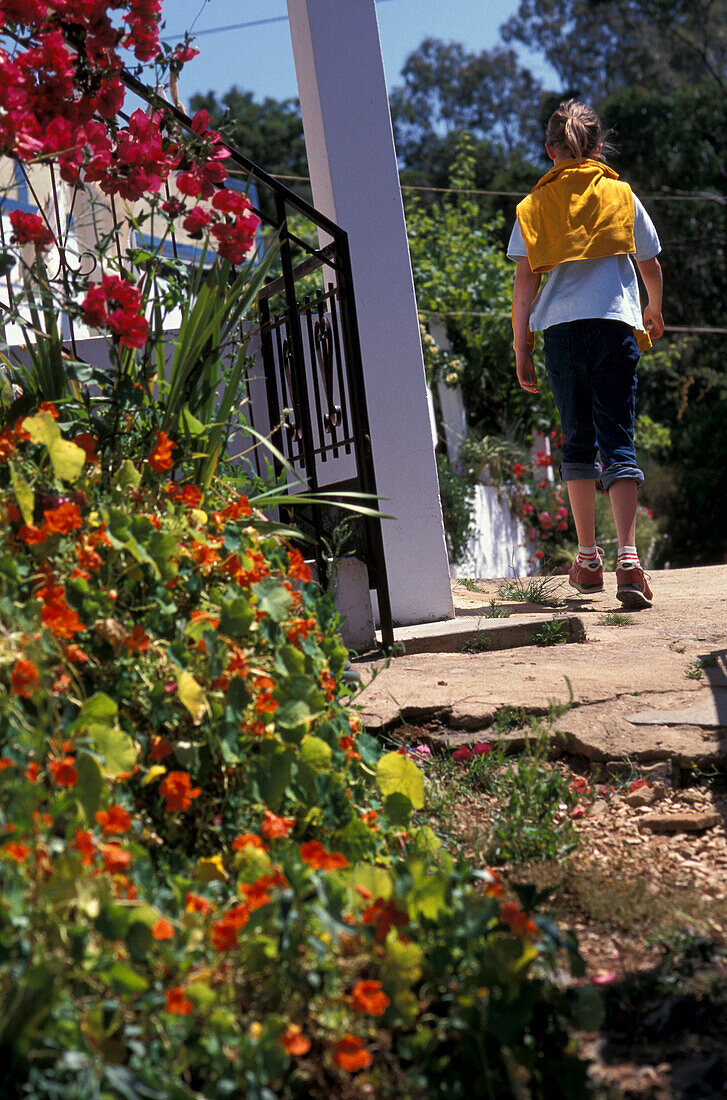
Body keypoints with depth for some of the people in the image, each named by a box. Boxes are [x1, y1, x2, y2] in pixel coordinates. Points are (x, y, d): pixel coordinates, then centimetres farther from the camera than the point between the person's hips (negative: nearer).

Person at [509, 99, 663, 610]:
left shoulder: (534, 205, 9)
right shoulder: (621, 195, 10)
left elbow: (524, 284, 3)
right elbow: (651, 266, 18)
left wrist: (521, 350, 9)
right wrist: (655, 312, 37)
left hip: (560, 328, 1)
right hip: (615, 324, -1)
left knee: (578, 441, 12)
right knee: (619, 441, -4)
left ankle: (588, 560, 15)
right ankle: (628, 557, -19)